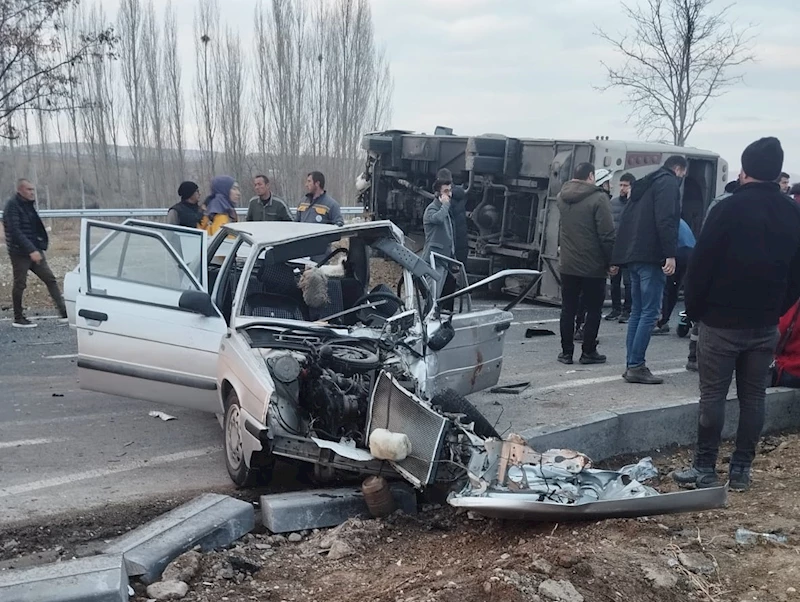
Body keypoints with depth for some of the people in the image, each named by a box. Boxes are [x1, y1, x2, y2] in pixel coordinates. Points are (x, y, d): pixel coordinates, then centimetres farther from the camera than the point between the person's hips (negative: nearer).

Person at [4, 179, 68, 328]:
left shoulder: (29, 204, 11)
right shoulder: (12, 205, -14)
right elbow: (15, 231, -23)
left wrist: (38, 246, 8)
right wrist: (31, 250, -28)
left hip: (34, 250, 8)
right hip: (19, 253, -8)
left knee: (50, 279, 2)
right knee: (20, 285, 2)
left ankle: (64, 312, 0)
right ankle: (18, 319, 14)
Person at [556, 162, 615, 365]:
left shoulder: (561, 197, 6)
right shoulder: (598, 198, -13)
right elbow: (607, 234, -15)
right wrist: (611, 261, -8)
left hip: (567, 265, 5)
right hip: (593, 266, -5)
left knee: (568, 309, 10)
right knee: (593, 310, 7)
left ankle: (566, 352, 13)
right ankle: (588, 352, 10)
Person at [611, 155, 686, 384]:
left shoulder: (645, 184, 25)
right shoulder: (669, 183, -2)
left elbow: (626, 218, 23)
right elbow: (666, 219, -17)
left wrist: (620, 258, 21)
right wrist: (670, 254, -21)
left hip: (633, 254, 9)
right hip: (651, 255, -9)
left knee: (637, 310, 11)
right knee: (650, 311, -8)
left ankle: (632, 365, 11)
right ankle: (636, 366, -9)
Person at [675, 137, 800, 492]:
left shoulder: (729, 208, -12)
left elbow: (701, 264, -11)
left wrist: (694, 309, 0)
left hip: (722, 322, -5)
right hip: (766, 325, 5)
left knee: (712, 396, 1)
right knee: (753, 397, 10)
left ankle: (705, 470, 5)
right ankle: (741, 471, 16)